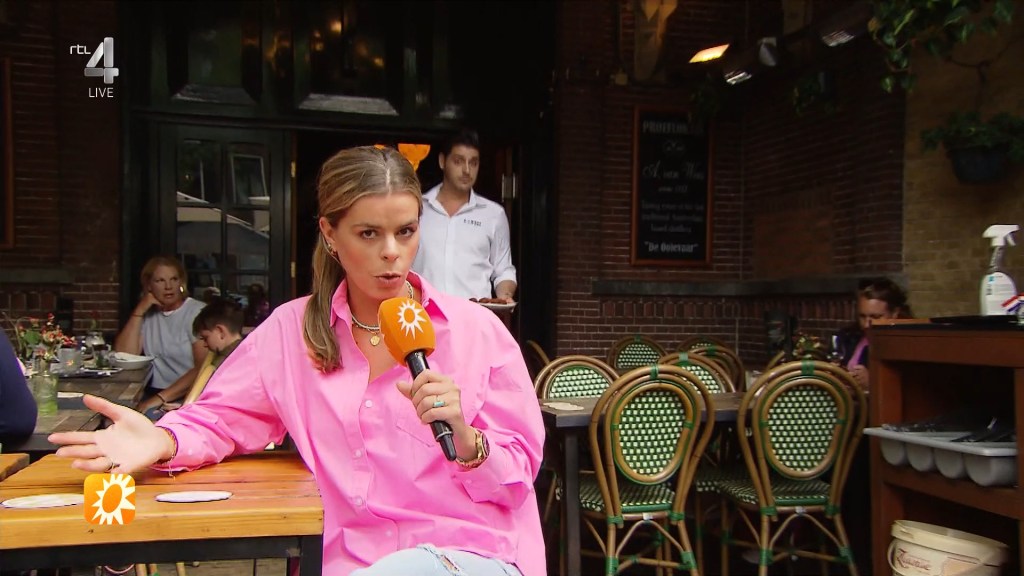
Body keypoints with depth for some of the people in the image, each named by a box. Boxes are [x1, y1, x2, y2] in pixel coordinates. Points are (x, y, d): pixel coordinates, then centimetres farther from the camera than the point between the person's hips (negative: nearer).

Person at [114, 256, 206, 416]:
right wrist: (139, 311, -3)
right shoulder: (148, 314, 14)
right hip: (153, 393, 5)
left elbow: (204, 368, -14)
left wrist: (162, 397, -22)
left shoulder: (198, 312, -4)